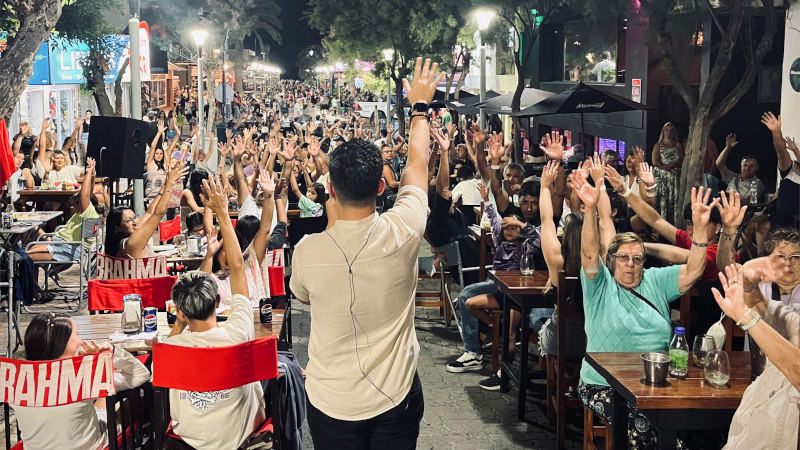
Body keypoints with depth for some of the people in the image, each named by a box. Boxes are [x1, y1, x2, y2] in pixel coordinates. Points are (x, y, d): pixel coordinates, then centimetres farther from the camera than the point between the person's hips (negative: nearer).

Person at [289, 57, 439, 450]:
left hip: (331, 403, 0)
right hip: (396, 398, 1)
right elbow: (417, 163, -1)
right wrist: (420, 105, 16)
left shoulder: (307, 251, -21)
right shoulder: (401, 233, -20)